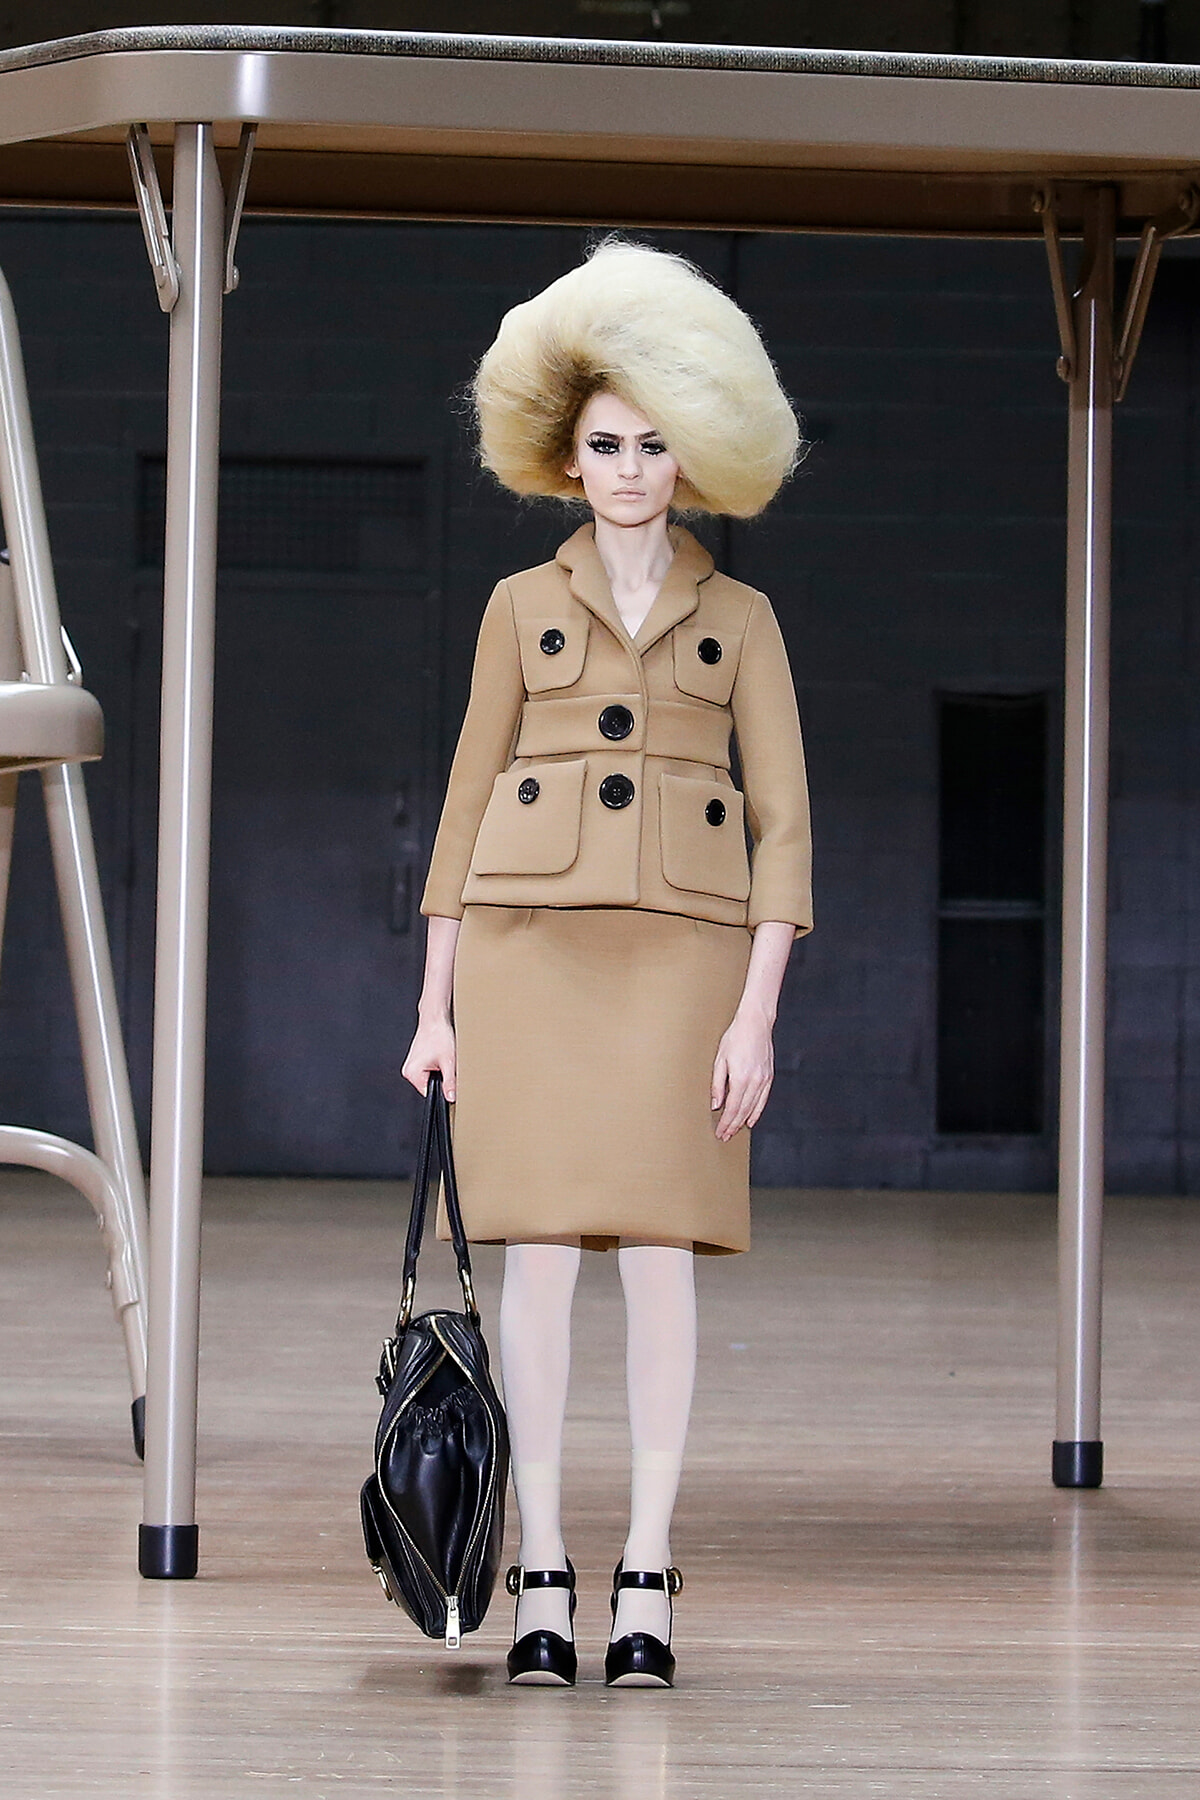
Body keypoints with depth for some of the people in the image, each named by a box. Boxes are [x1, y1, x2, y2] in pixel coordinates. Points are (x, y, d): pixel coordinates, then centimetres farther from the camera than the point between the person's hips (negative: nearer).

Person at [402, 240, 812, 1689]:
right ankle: (541, 1579, 2)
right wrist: (437, 1002, 5)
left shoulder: (739, 620, 9)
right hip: (530, 933, 1)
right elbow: (467, 802, 11)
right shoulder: (522, 608, 11)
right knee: (539, 1244, -3)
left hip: (682, 940, -1)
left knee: (658, 1246, -5)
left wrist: (757, 1012, -6)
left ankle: (647, 1582, 1)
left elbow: (783, 823, 5)